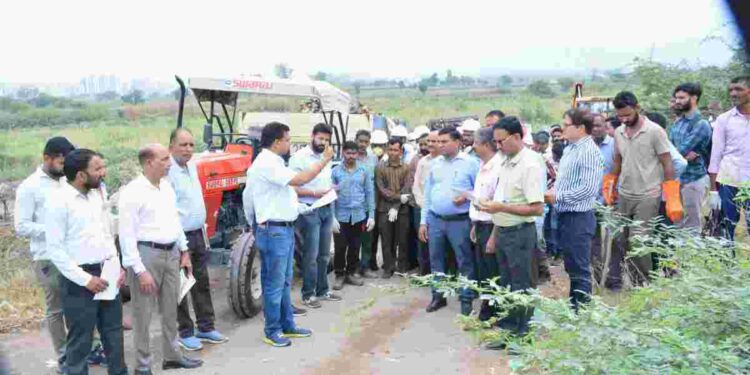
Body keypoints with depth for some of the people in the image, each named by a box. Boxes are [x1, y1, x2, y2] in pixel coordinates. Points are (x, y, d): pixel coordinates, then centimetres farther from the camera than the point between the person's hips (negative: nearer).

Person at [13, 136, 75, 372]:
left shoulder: (66, 182, 7)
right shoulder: (29, 187, -7)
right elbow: (21, 227, -10)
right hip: (48, 258, -4)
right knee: (55, 309, 7)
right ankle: (63, 358, 18)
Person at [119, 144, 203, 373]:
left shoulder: (167, 187, 9)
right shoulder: (132, 192, -15)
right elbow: (127, 235, -17)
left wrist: (184, 251, 16)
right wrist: (140, 270, -19)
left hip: (171, 253, 7)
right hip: (146, 254, -7)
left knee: (170, 309, 16)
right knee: (144, 314, 3)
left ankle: (172, 356, 29)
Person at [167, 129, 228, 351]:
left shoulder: (192, 166, 8)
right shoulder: (168, 172, -19)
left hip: (197, 234, 8)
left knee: (202, 283, 15)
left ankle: (206, 327, 26)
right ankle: (186, 333, 15)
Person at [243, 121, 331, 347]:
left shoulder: (274, 162, 14)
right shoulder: (266, 164, -19)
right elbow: (299, 180, -26)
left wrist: (297, 206, 13)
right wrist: (324, 160, -18)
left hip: (285, 228, 10)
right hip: (273, 231, -10)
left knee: (284, 282, 16)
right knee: (274, 283, -1)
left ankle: (287, 325, 26)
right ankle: (272, 331, 10)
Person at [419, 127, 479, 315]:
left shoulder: (470, 162, -5)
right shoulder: (434, 164, 9)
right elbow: (427, 193, 12)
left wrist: (467, 196, -22)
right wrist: (423, 221, 10)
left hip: (459, 221, -5)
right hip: (435, 220, 5)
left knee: (465, 262, 3)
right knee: (436, 260, 12)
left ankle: (466, 299, 15)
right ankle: (438, 295, 26)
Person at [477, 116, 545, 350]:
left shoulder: (530, 165, -16)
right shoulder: (505, 162, 11)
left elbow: (537, 208, -21)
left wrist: (501, 207, -22)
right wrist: (494, 235, 16)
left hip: (520, 233, -8)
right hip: (503, 232, 9)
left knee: (521, 288, 2)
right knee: (506, 285, 16)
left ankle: (523, 337, 14)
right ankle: (507, 331, 28)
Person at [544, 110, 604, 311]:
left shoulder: (589, 151, -15)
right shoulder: (570, 149, 13)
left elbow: (589, 188, -23)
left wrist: (558, 196, -17)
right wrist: (553, 192, 5)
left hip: (579, 217, -9)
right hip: (566, 214, 9)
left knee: (580, 269, -1)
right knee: (571, 266, 17)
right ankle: (573, 306, 28)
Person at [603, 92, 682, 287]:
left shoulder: (655, 131, -9)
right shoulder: (618, 133, 7)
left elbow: (667, 165, -8)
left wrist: (672, 200, -12)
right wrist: (608, 188, 15)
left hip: (647, 197, -5)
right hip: (624, 196, 5)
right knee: (619, 240, 6)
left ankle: (643, 283, 7)